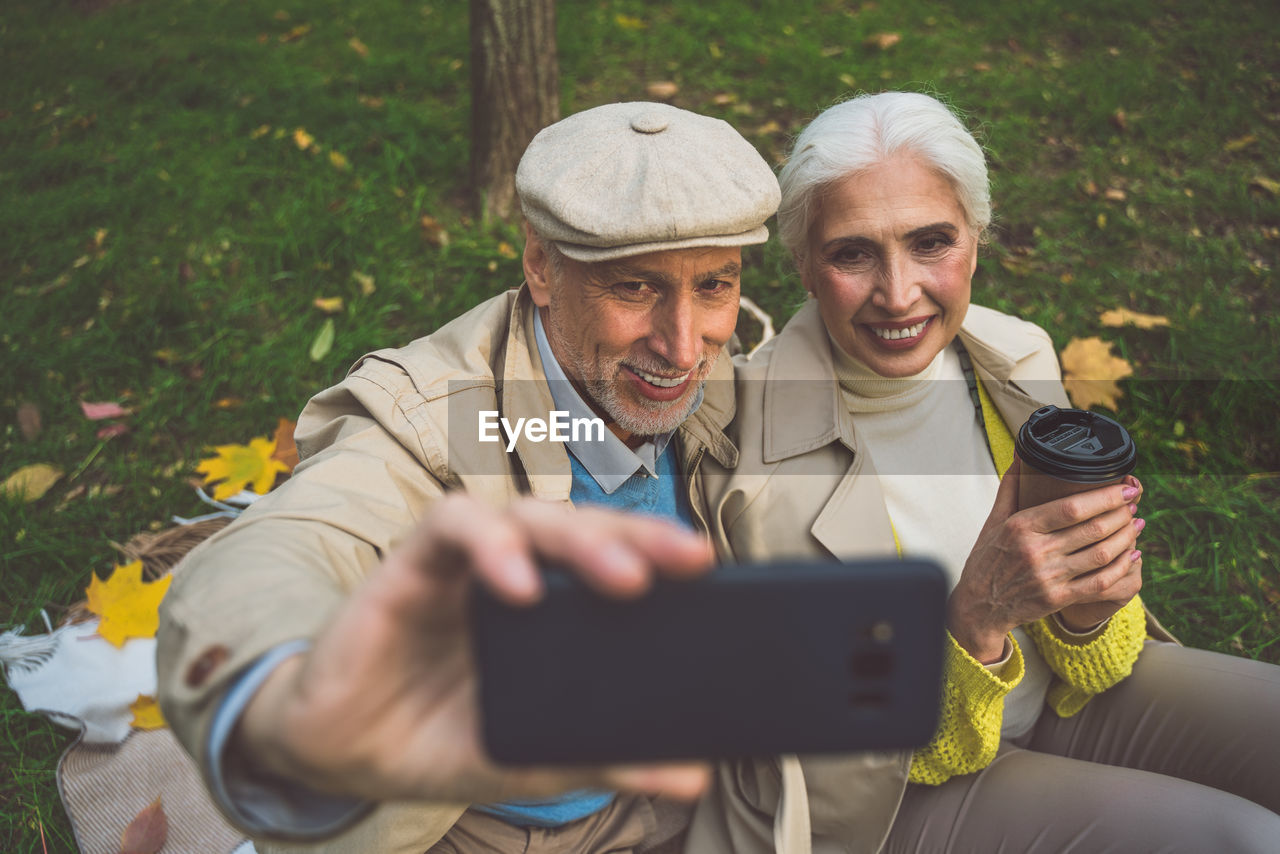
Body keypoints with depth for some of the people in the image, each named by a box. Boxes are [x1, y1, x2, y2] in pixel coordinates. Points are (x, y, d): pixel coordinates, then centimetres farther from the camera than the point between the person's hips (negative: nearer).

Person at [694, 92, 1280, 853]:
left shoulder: (1017, 358, -8)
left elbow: (1087, 668, 1)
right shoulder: (755, 455, -24)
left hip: (1054, 700, 5)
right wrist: (976, 613, -34)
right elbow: (825, 772, -18)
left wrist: (1088, 606, -23)